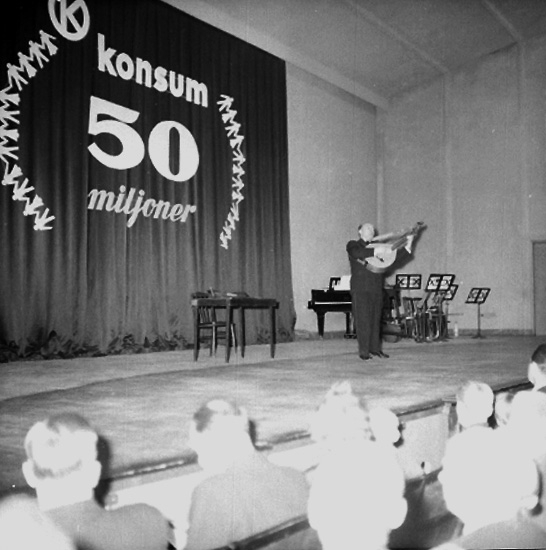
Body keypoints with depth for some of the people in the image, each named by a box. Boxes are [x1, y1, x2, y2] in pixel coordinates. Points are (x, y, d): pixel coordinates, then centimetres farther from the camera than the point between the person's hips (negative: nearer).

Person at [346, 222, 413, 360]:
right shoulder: (353, 245, 5)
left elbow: (395, 257, 13)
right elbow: (358, 254, -18)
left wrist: (408, 245, 4)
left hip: (376, 289, 5)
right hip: (360, 289, -5)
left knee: (375, 319, 6)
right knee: (363, 320, -6)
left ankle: (374, 348, 14)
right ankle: (364, 351, -2)